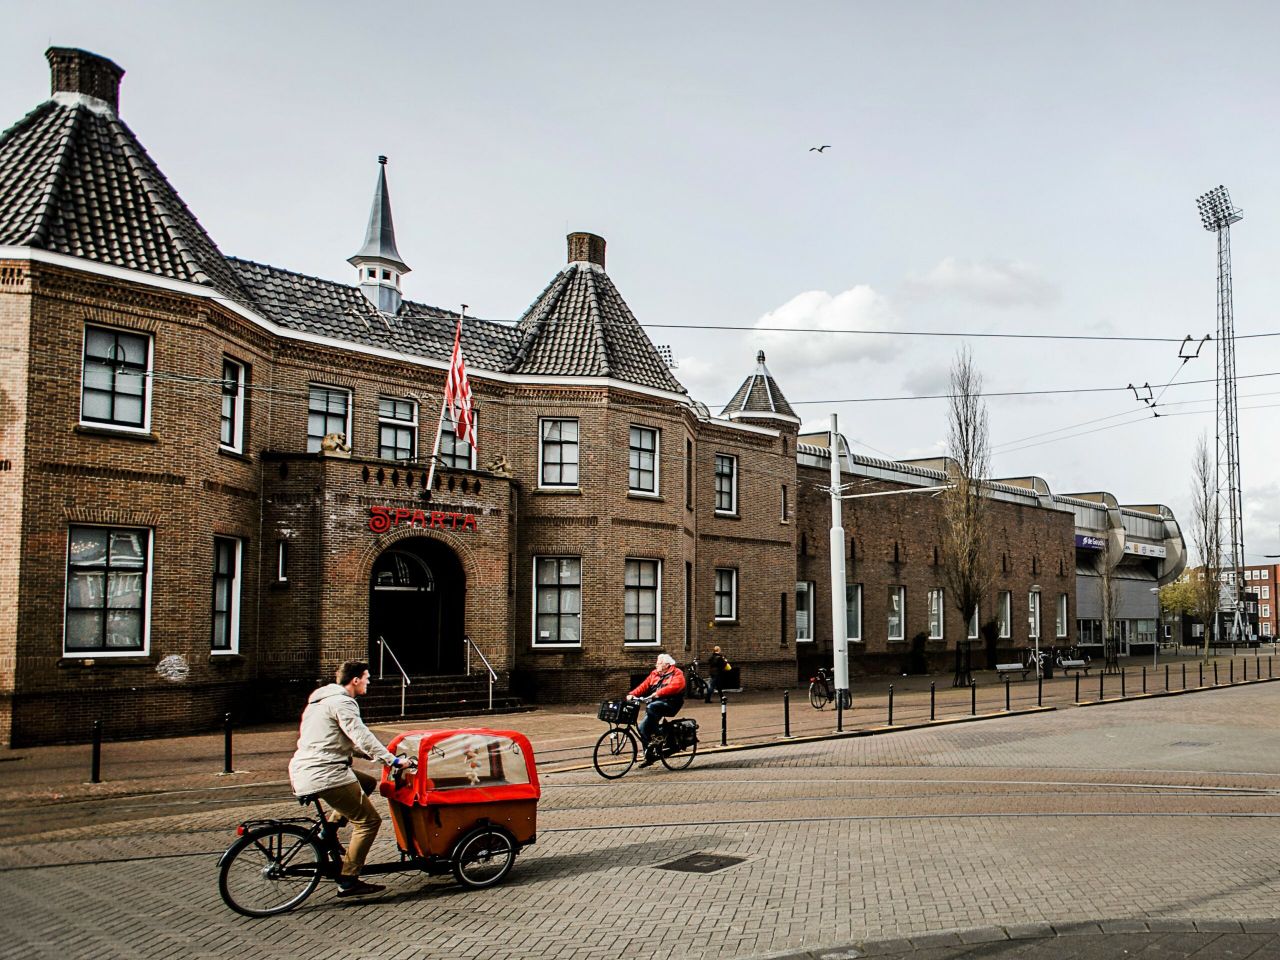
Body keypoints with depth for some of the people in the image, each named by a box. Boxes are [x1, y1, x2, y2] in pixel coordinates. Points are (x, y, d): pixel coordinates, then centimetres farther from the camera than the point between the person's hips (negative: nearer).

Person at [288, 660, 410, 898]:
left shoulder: (323, 699, 22)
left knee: (368, 783, 22)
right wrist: (392, 760, -17)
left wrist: (382, 755, 28)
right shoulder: (341, 702, -11)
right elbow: (361, 736, -20)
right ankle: (348, 882, -8)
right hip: (325, 774, -10)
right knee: (368, 821, -7)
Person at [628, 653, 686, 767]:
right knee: (643, 727, -4)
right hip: (655, 703, 7)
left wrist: (658, 693, -32)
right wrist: (632, 694, -11)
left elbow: (674, 686, -22)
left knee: (651, 708, -34)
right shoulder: (654, 674, 16)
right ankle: (649, 756, 8)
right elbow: (644, 686, 6)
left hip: (669, 703, -7)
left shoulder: (677, 674, -2)